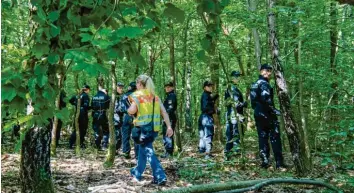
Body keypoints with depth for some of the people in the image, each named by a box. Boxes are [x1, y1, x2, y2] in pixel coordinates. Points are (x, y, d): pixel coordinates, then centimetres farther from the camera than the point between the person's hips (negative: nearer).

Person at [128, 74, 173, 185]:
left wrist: (128, 111, 3)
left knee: (148, 152, -1)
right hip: (154, 128, 6)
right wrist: (169, 127, 1)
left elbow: (133, 110, -20)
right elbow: (164, 112, 4)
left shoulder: (137, 95, -4)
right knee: (142, 149, 23)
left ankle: (160, 177, -11)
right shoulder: (155, 96, 12)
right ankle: (137, 173, 38)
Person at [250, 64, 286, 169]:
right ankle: (279, 162, -2)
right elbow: (265, 99, -25)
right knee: (275, 138, -3)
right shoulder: (264, 84, -12)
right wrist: (274, 110, -18)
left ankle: (265, 161, 8)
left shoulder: (254, 85, 16)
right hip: (267, 115, -8)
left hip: (258, 115, 8)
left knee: (262, 137, 9)